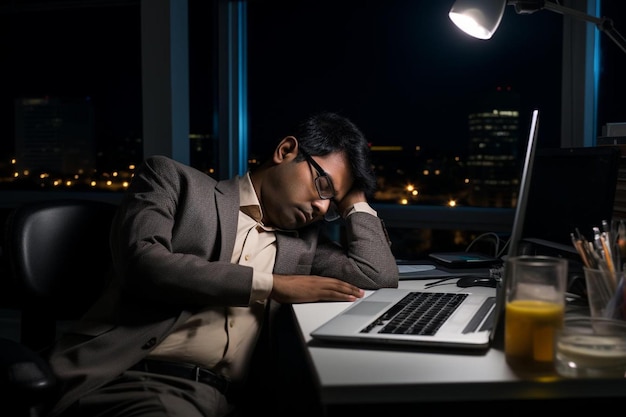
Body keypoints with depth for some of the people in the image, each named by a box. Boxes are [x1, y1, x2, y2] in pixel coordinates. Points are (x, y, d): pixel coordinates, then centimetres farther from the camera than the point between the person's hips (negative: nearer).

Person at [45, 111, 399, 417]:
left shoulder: (304, 240, 21)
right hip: (127, 377, -4)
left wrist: (353, 195, 18)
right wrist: (271, 285, -8)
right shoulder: (174, 179, 8)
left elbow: (378, 275, 12)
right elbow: (141, 262, -8)